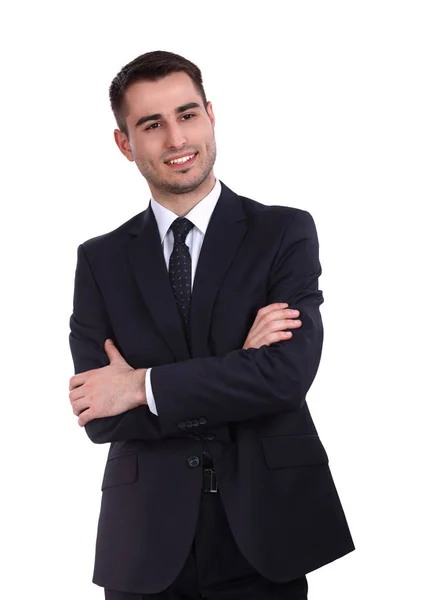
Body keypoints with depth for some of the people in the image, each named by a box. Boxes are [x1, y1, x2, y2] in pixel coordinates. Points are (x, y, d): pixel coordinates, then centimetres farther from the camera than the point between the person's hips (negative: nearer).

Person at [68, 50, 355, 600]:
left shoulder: (286, 233, 0)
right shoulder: (100, 260, 5)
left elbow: (289, 373, -14)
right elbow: (98, 417, -5)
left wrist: (144, 385, -12)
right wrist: (236, 369, -14)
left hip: (263, 537, -1)